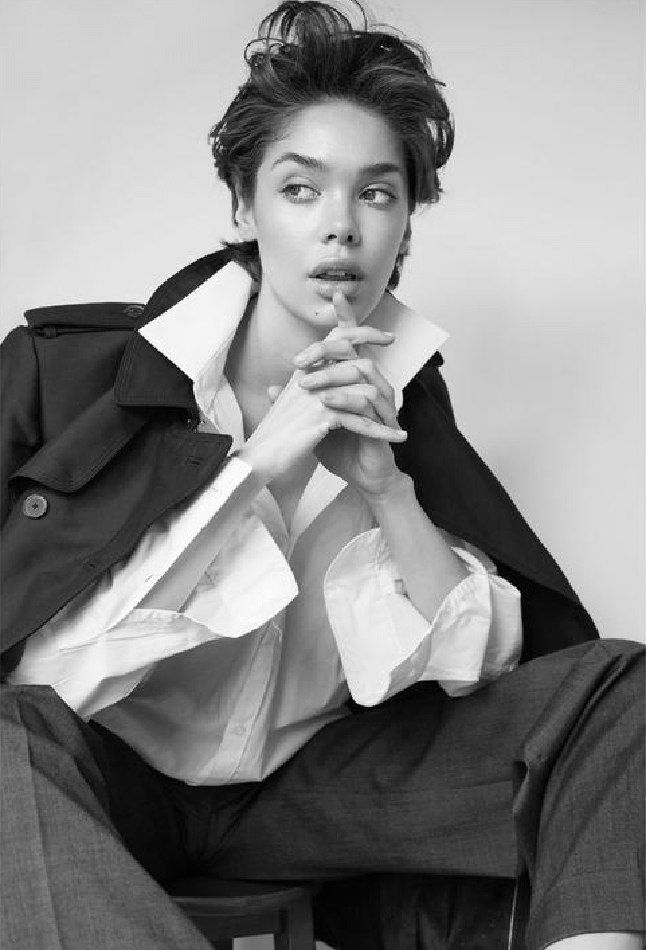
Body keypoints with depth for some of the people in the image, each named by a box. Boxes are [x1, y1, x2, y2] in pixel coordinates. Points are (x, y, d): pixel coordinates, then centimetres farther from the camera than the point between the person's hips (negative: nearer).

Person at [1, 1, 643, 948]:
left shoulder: (401, 398, 5)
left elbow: (479, 666, -1)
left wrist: (382, 485, -16)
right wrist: (259, 463, -21)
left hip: (306, 778, 4)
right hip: (108, 767, -4)